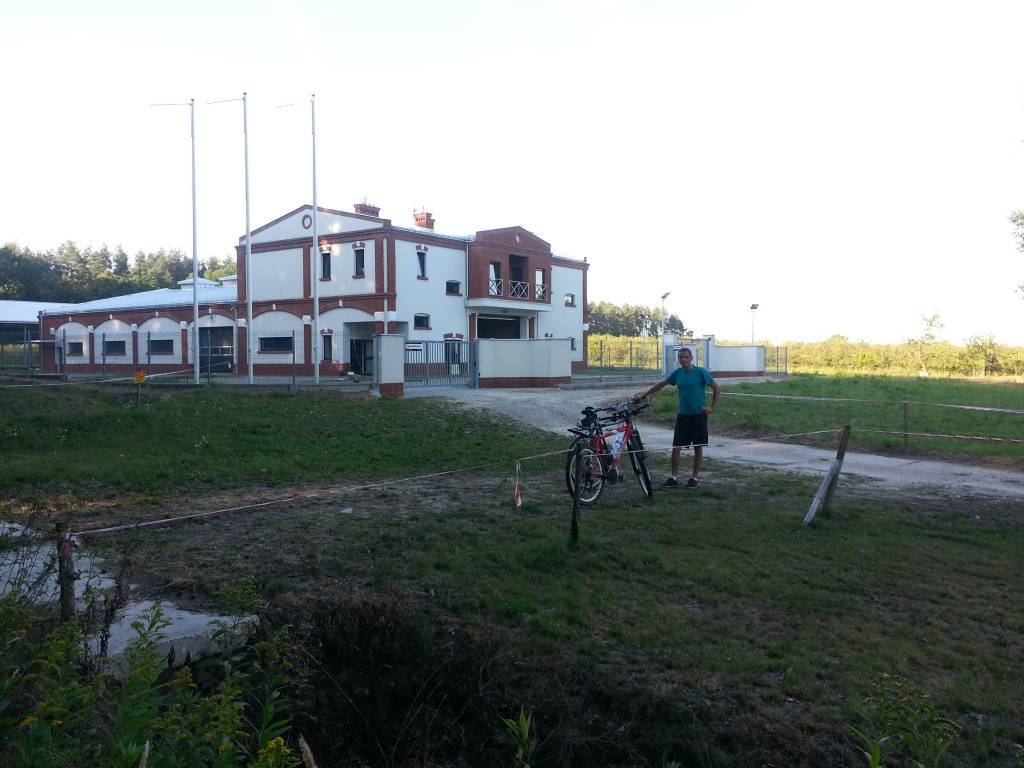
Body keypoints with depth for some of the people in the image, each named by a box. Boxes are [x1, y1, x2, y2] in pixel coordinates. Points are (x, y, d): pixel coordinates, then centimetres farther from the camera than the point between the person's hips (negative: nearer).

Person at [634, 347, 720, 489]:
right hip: (682, 415, 4)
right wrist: (644, 394, 15)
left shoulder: (700, 372, -8)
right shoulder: (677, 373, 5)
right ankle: (674, 477, 12)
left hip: (698, 415, -4)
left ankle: (694, 477, 17)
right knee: (676, 447, 1)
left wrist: (712, 407, -7)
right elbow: (661, 384, 15)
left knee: (698, 448, 6)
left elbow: (715, 387, -5)